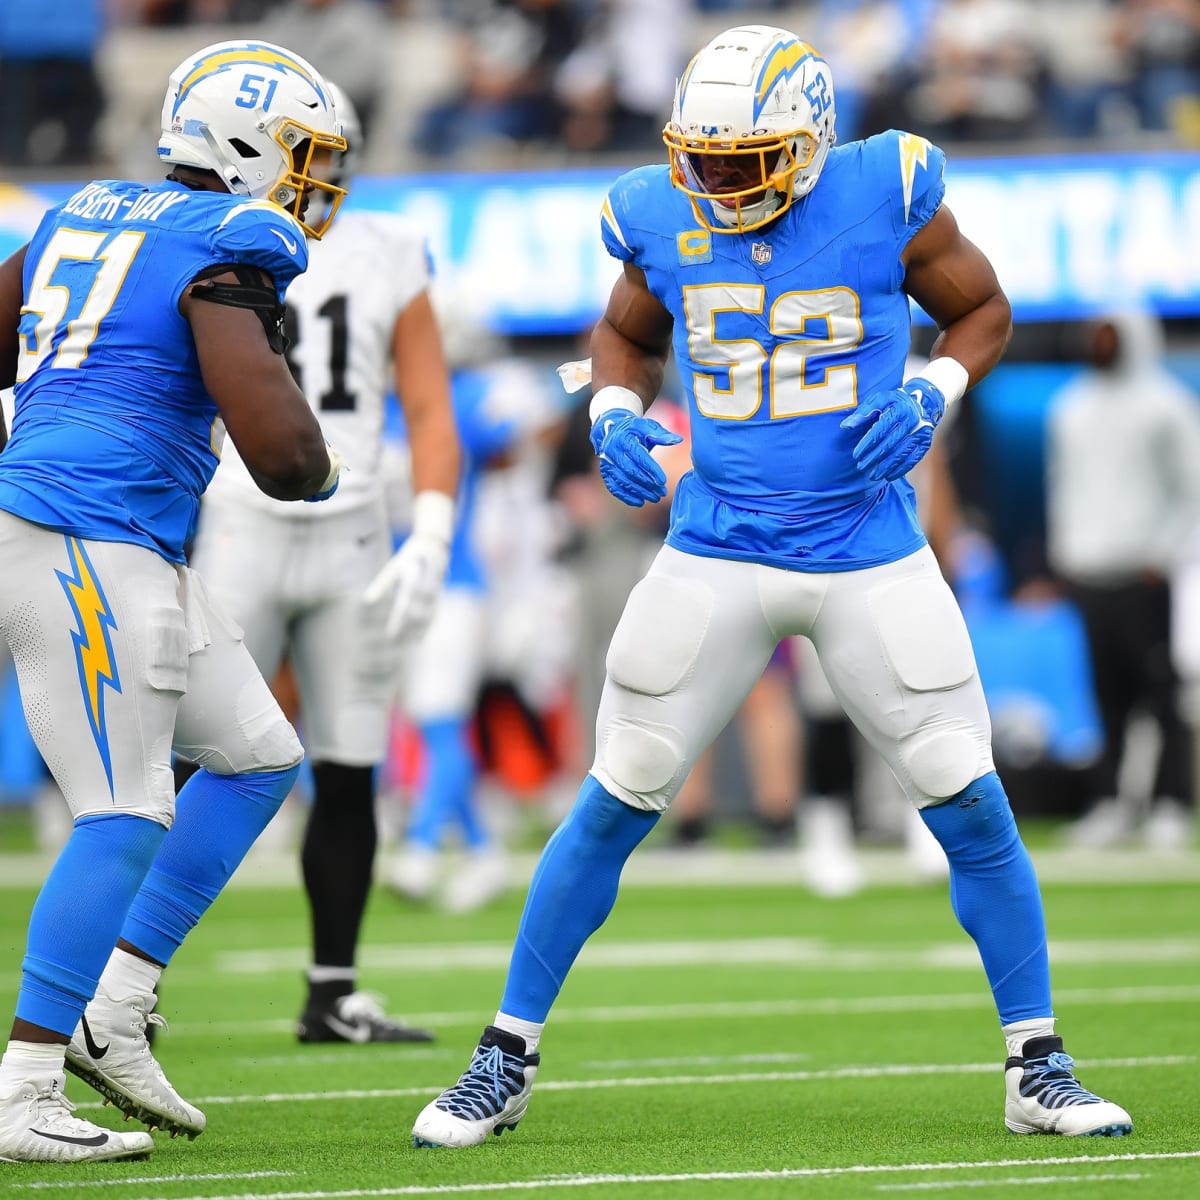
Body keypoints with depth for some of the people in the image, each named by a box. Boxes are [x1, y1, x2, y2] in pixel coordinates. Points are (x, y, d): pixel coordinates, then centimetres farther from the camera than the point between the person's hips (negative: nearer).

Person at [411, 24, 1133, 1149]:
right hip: (715, 558, 1)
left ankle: (1037, 1072, 12)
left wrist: (930, 394, -12)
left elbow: (982, 309, 6)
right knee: (615, 805, 2)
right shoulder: (666, 219, -3)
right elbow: (626, 333, 17)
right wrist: (614, 415, -3)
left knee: (970, 805, -3)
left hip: (869, 559, -1)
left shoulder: (884, 197, -9)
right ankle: (505, 1062, 14)